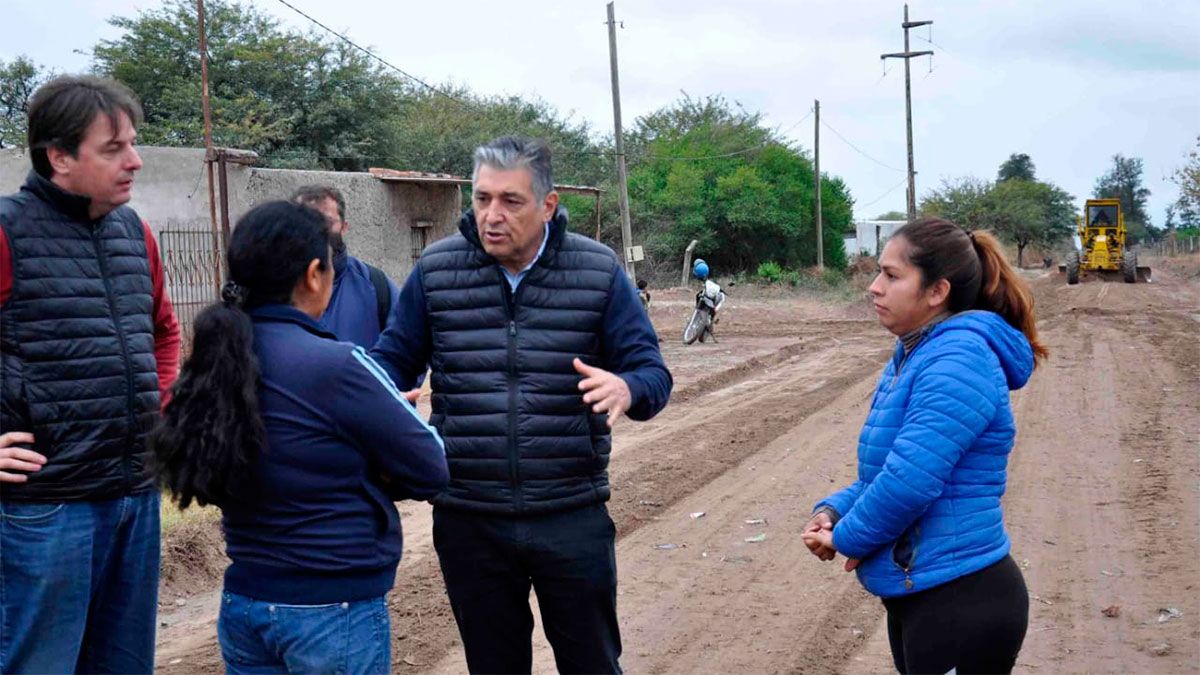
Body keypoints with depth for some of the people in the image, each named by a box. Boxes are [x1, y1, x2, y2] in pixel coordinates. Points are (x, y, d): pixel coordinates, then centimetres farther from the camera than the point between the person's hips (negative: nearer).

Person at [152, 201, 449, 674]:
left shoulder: (216, 359, -2)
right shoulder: (335, 366, -21)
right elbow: (430, 471, -12)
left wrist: (383, 410, 4)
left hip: (242, 603, 6)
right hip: (334, 612, -6)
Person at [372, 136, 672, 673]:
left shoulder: (599, 271, -3)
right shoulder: (436, 270, 0)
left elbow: (651, 371, -3)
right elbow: (393, 358, 8)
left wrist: (626, 389, -28)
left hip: (573, 517, -1)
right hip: (468, 522, 1)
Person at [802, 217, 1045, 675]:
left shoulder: (958, 361, -21)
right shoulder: (913, 356, 10)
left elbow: (910, 477, -28)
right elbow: (881, 469, 17)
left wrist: (848, 536, -12)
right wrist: (834, 511, -2)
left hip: (962, 606, -9)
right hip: (917, 598, 9)